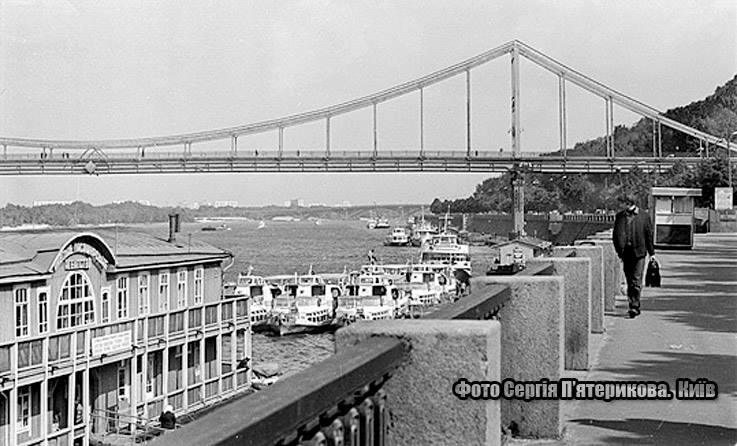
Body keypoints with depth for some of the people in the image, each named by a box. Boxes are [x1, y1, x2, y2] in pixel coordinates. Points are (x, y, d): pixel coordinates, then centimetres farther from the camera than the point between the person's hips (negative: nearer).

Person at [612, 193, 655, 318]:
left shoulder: (643, 216, -1)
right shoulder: (619, 216, 7)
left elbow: (649, 235, 3)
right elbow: (616, 235, 7)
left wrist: (652, 253, 4)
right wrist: (619, 250, -3)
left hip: (639, 252, -3)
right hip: (626, 252, 4)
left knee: (636, 281, -7)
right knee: (630, 281, 8)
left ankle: (634, 307, -7)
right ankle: (635, 307, 18)